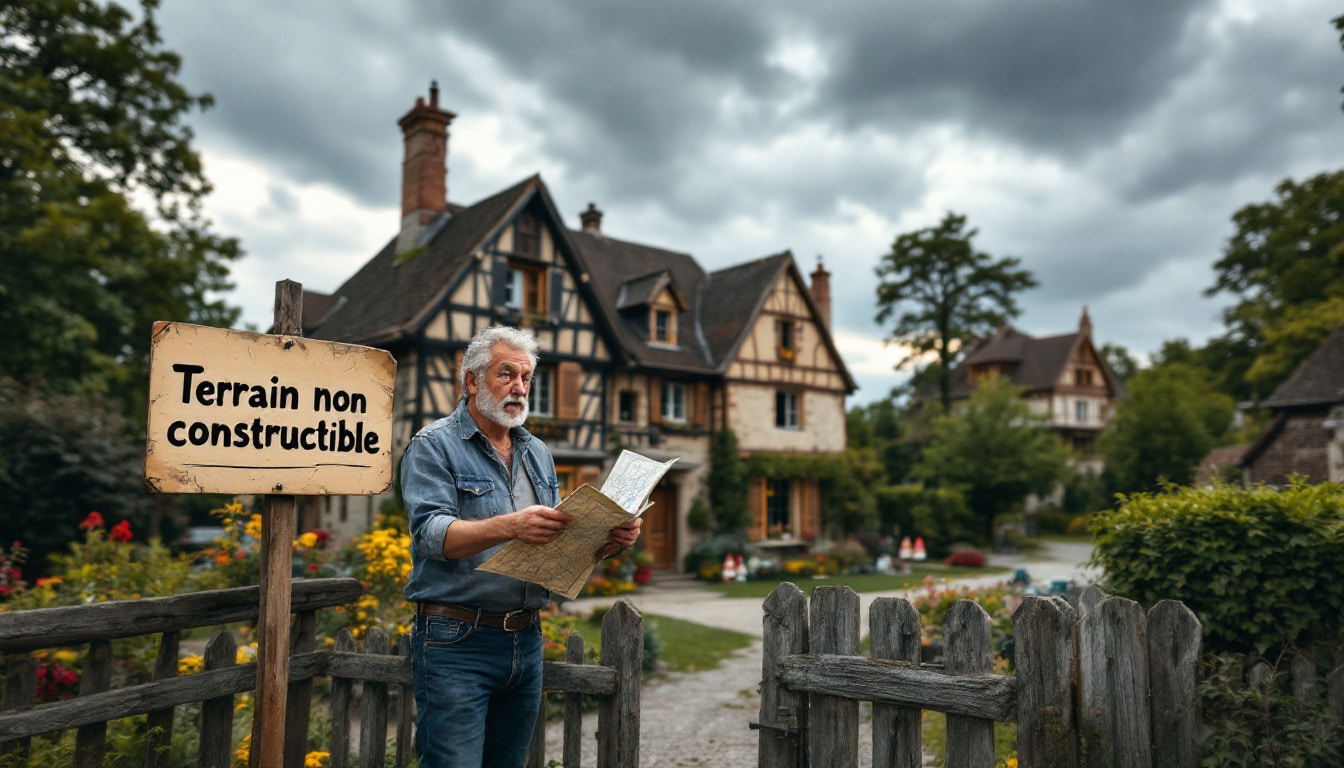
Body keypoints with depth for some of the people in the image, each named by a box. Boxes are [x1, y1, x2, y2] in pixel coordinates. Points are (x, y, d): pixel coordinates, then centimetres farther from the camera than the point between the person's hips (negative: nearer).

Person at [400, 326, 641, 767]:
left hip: (526, 642, 6)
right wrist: (508, 527, -36)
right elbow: (432, 534, -19)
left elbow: (558, 541, 15)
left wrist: (609, 540, -6)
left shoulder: (538, 454, 15)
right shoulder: (433, 446, -5)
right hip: (457, 643, -6)